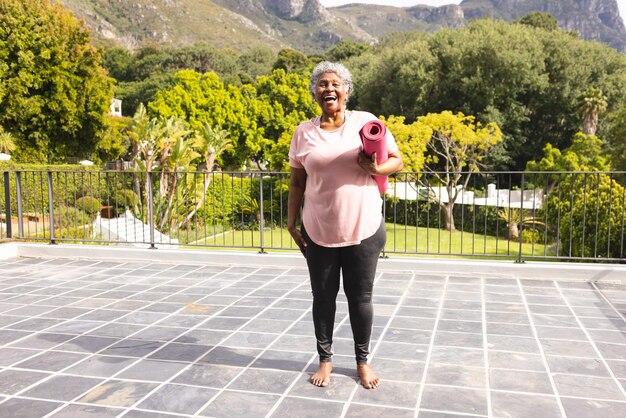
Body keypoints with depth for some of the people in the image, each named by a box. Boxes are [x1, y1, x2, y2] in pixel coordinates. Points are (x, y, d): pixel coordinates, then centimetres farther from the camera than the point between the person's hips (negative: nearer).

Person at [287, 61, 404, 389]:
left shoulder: (366, 121, -1)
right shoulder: (304, 132, 3)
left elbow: (397, 160, 4)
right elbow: (297, 182, 8)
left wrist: (377, 168, -18)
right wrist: (291, 223, 5)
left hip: (364, 230, -1)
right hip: (319, 232, 1)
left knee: (360, 297, 9)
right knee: (323, 297, 12)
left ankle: (363, 361, 28)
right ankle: (325, 359, 30)